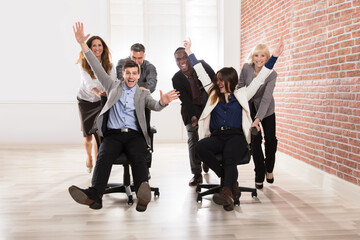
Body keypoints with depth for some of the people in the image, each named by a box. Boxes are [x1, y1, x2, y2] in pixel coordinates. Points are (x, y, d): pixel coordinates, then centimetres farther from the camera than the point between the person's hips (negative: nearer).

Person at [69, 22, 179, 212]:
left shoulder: (143, 94, 20)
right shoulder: (113, 87, 22)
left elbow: (155, 106, 0)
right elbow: (97, 68, 16)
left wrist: (163, 102, -26)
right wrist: (82, 44, 8)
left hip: (135, 135, 0)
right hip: (113, 134, 1)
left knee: (138, 157, -32)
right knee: (104, 156, -31)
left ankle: (142, 196, -54)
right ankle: (94, 196, -49)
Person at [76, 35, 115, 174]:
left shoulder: (108, 64, -5)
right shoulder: (84, 64, -12)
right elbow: (87, 82, -27)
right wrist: (98, 92, -47)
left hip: (101, 101, 1)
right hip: (85, 101, 0)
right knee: (87, 136, 7)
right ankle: (88, 156, 39)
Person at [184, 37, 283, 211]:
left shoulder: (242, 95, 17)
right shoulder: (213, 94, 24)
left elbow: (260, 78, 14)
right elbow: (202, 74, 26)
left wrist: (274, 56, 9)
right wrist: (189, 52, 29)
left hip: (236, 136, -2)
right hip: (216, 136, 3)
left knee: (229, 159, -34)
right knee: (200, 147, -30)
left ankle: (227, 193, -54)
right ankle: (231, 181, -21)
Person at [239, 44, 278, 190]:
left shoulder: (272, 74, -23)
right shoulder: (246, 68, -17)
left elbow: (266, 98, -33)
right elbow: (240, 85, -2)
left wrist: (258, 119, -41)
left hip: (266, 109, 0)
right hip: (249, 107, 0)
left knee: (271, 139, -2)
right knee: (255, 140, -7)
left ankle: (269, 169, 25)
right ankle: (259, 176, 3)